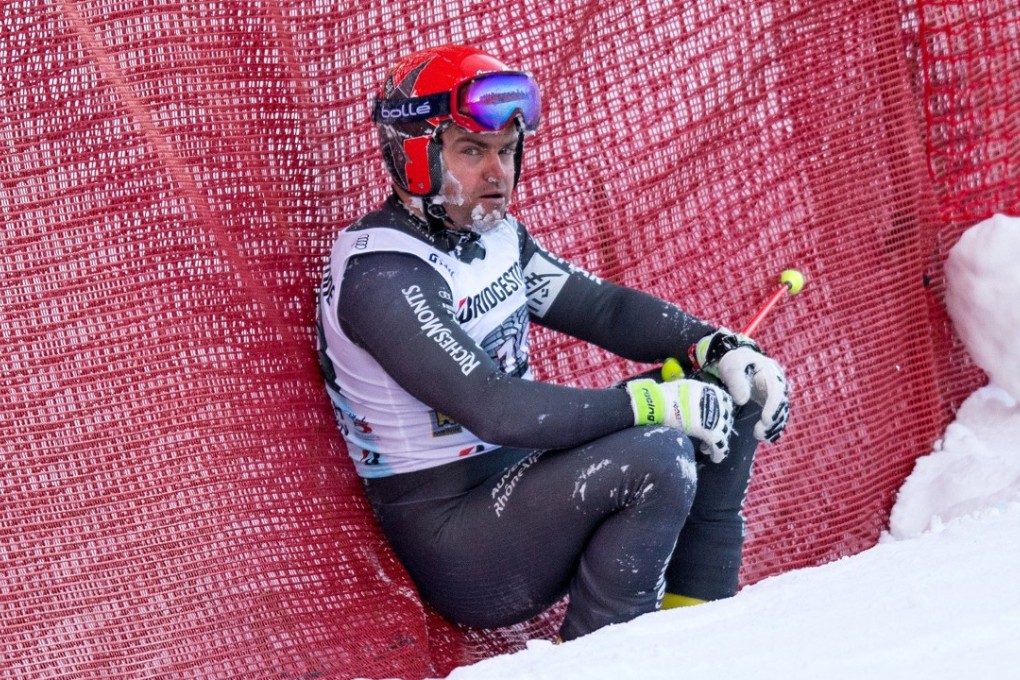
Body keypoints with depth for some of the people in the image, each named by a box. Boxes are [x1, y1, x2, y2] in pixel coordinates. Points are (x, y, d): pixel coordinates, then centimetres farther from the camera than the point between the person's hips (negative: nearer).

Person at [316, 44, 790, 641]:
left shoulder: (495, 235, 7)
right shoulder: (380, 276, -22)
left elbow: (603, 307, 8)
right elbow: (495, 408, -30)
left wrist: (719, 347, -8)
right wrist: (653, 402, -29)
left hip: (526, 483, 9)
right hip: (457, 545, -9)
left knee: (724, 393, 4)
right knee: (657, 457, -30)